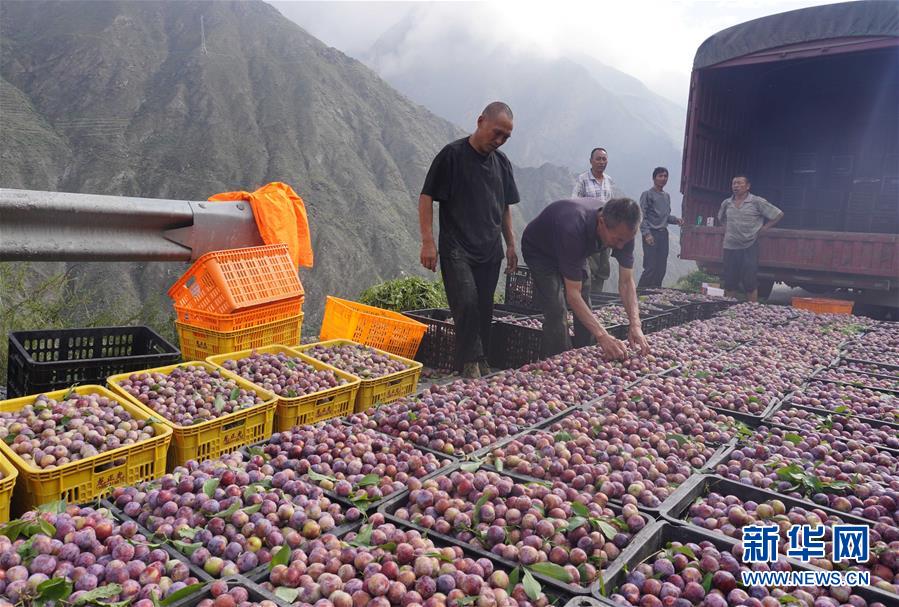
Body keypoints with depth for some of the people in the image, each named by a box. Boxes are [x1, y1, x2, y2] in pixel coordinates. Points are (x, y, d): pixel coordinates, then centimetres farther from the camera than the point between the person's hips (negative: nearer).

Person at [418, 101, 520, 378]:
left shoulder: (502, 162, 13)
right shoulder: (452, 154, -6)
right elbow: (426, 198, -7)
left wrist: (510, 244, 18)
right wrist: (428, 242, -13)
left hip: (490, 251, 6)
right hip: (457, 248, -5)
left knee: (484, 309, 8)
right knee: (467, 303, -18)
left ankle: (481, 363, 20)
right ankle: (470, 364, -7)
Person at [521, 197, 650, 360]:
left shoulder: (623, 230, -26)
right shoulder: (574, 230, -45)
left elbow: (626, 281, -19)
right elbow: (573, 293, -43)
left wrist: (635, 325, -33)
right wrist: (602, 336, -49)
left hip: (575, 252, 6)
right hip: (540, 251, -6)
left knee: (585, 312, 4)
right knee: (556, 312, -19)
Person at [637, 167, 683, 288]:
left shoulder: (667, 196, 17)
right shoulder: (647, 194, -4)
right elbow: (642, 216, -11)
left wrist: (676, 219, 3)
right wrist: (646, 234, -19)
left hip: (663, 234, 7)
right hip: (652, 234, -7)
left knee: (662, 268, 7)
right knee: (651, 267, -12)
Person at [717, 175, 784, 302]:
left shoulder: (757, 202, -3)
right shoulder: (726, 203, 9)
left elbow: (779, 214, 0)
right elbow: (721, 218, 31)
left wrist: (763, 228, -2)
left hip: (749, 248, -4)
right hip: (730, 247, 4)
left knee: (750, 283, -2)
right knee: (729, 282, 8)